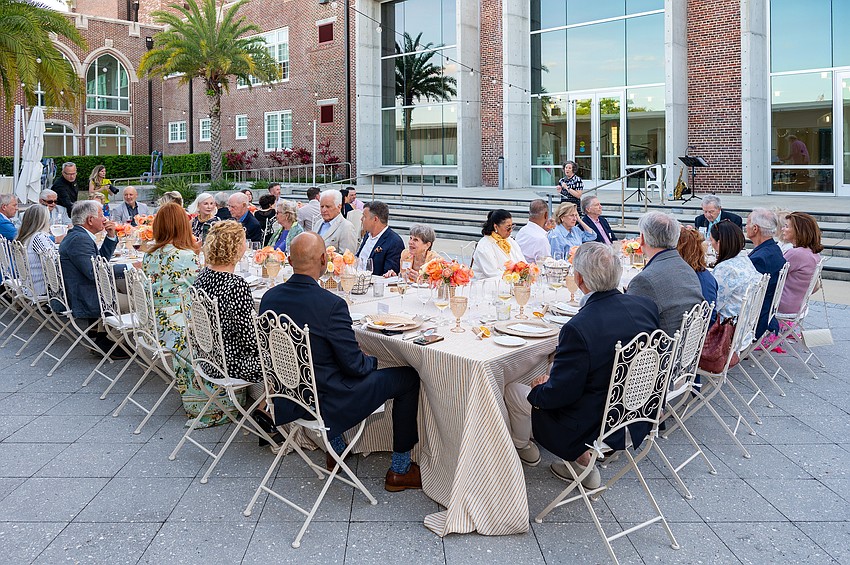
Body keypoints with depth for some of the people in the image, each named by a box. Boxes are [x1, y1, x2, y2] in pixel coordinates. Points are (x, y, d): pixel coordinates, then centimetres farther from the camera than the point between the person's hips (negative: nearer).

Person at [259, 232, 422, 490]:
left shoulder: (269, 297, -5)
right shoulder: (331, 304, -26)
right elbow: (355, 366, -20)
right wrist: (373, 360, 4)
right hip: (327, 401, -7)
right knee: (408, 377, 6)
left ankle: (337, 448, 43)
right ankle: (400, 469, 17)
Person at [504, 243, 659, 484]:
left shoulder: (578, 328, -30)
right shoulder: (646, 306, -9)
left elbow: (558, 394, -24)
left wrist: (538, 389, 1)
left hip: (592, 427, -7)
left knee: (513, 388, 10)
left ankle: (521, 446, 36)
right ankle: (583, 458, 27)